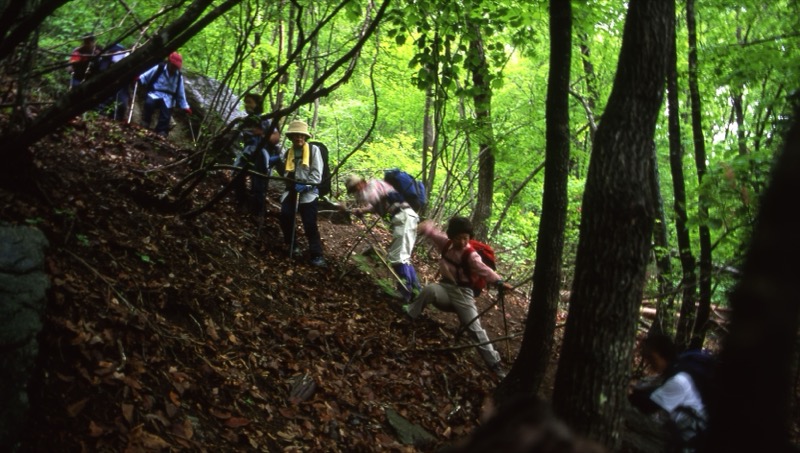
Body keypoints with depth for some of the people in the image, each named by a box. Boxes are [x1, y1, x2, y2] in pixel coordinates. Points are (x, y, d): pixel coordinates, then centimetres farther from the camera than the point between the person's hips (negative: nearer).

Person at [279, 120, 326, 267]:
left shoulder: (314, 149, 0)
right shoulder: (288, 152, 16)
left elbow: (317, 174, -5)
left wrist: (305, 185, -17)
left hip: (308, 193, -5)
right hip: (291, 191, 5)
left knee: (310, 225, -8)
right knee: (285, 218, -1)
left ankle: (316, 255, -3)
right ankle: (292, 246, 22)